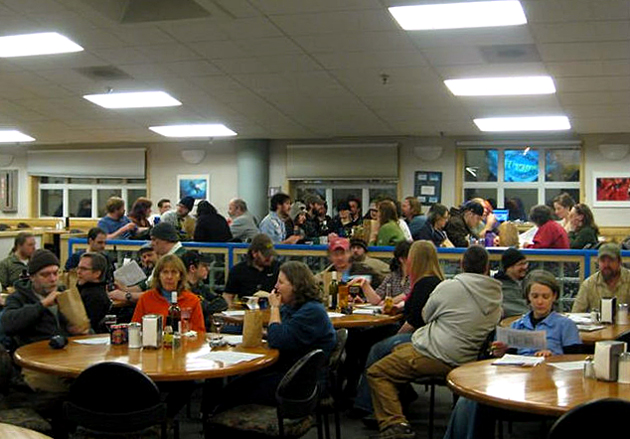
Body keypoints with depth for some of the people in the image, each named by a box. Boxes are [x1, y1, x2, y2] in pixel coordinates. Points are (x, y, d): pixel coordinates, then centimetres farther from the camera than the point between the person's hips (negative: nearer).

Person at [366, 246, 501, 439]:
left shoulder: (449, 287, -10)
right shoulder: (496, 295, 2)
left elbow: (426, 316, 5)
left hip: (435, 355, -8)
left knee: (376, 372, 0)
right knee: (400, 349, 28)